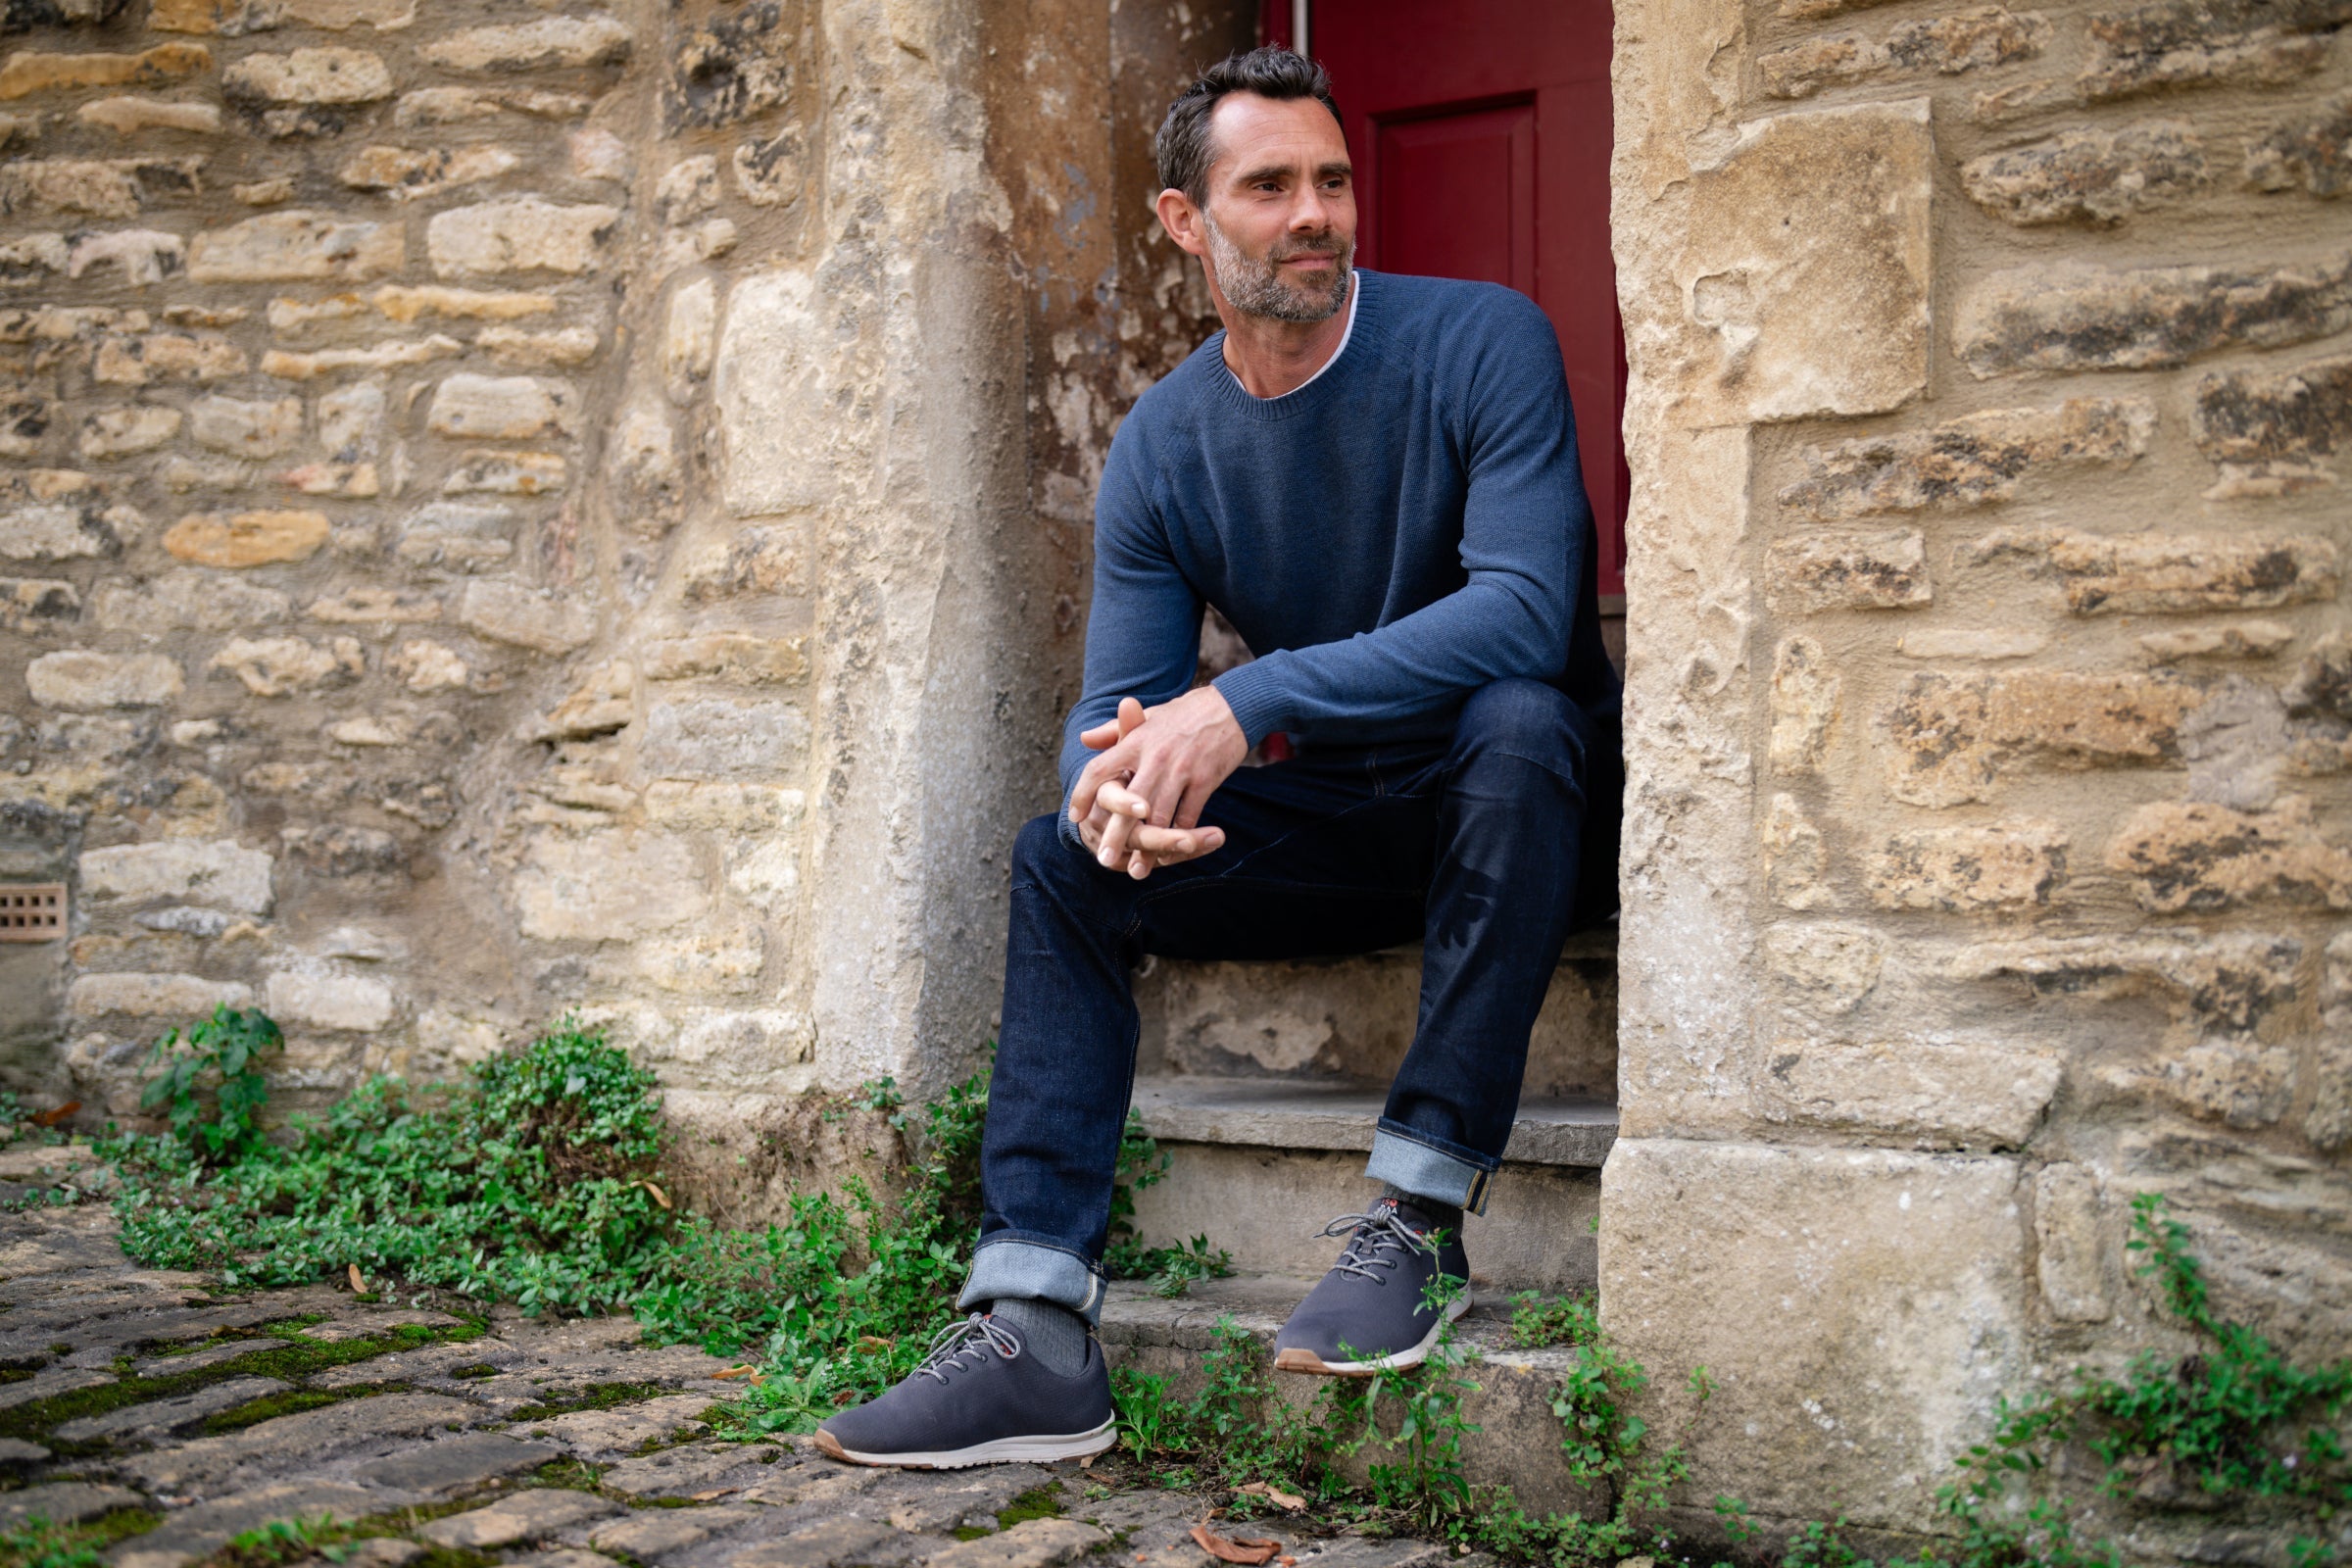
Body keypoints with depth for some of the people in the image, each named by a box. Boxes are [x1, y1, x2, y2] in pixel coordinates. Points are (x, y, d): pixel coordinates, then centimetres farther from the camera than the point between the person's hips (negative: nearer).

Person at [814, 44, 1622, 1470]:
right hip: (1340, 822, 5)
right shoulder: (1163, 448, -1)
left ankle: (1418, 1219, -31)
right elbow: (1117, 701, -4)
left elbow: (1525, 608, -28)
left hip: (1529, 808, -4)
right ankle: (1033, 1330, -19)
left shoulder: (1479, 343, -14)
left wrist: (1248, 706, -37)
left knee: (1511, 717, -36)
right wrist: (1111, 780, -32)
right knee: (1063, 860, -10)